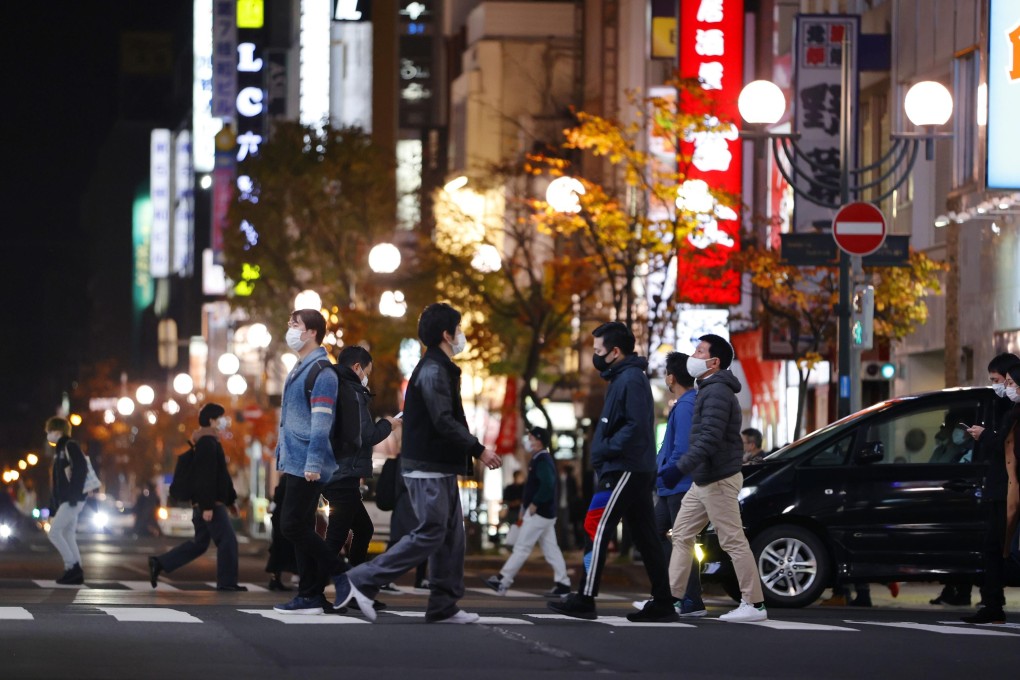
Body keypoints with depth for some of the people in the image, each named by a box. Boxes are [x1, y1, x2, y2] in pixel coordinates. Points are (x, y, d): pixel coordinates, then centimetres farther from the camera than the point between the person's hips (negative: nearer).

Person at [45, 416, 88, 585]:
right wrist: (54, 505, 17)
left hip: (73, 500, -9)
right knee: (68, 536, 7)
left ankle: (72, 566, -11)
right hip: (65, 501, 9)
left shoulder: (70, 446, -8)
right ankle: (76, 574, 5)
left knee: (54, 532, -12)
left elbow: (81, 469, -21)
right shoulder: (60, 451, 20)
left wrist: (74, 495, -24)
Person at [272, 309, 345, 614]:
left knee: (293, 526, -12)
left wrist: (313, 464, -23)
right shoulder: (298, 370, 18)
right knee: (301, 530, 8)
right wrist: (282, 457, 22)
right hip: (294, 464, 10)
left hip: (307, 467, -10)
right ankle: (310, 596, 9)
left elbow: (321, 422, -19)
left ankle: (343, 578, -5)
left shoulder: (321, 372, -13)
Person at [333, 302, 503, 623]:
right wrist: (478, 449, -19)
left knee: (452, 534, 9)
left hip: (441, 467, 11)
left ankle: (443, 606, 10)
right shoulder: (433, 371, -14)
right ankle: (362, 581, -10)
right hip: (428, 467, -11)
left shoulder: (440, 368, 18)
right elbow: (444, 422, -22)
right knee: (430, 534, -11)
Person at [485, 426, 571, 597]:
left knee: (522, 547, -6)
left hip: (538, 513, -10)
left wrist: (535, 504, -21)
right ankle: (562, 584, 7)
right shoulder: (542, 459, 16)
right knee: (551, 549, 8)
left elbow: (548, 485, -28)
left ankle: (502, 581, -4)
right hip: (546, 513, 10)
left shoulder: (542, 460, -15)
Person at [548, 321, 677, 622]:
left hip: (624, 470, -10)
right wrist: (603, 449, 12)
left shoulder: (630, 379, -13)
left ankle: (585, 599, -11)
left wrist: (605, 449, -18)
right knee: (645, 536, 8)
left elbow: (637, 427, -23)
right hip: (636, 472, 10)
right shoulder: (623, 378, 19)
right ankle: (663, 603, 7)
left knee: (597, 529, -10)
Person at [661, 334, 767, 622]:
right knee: (681, 535, 10)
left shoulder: (717, 392, -16)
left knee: (733, 541, -7)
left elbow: (709, 439, -26)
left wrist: (680, 468, -30)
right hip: (703, 481, 11)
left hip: (718, 480, -11)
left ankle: (754, 604, -4)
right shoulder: (710, 390, 17)